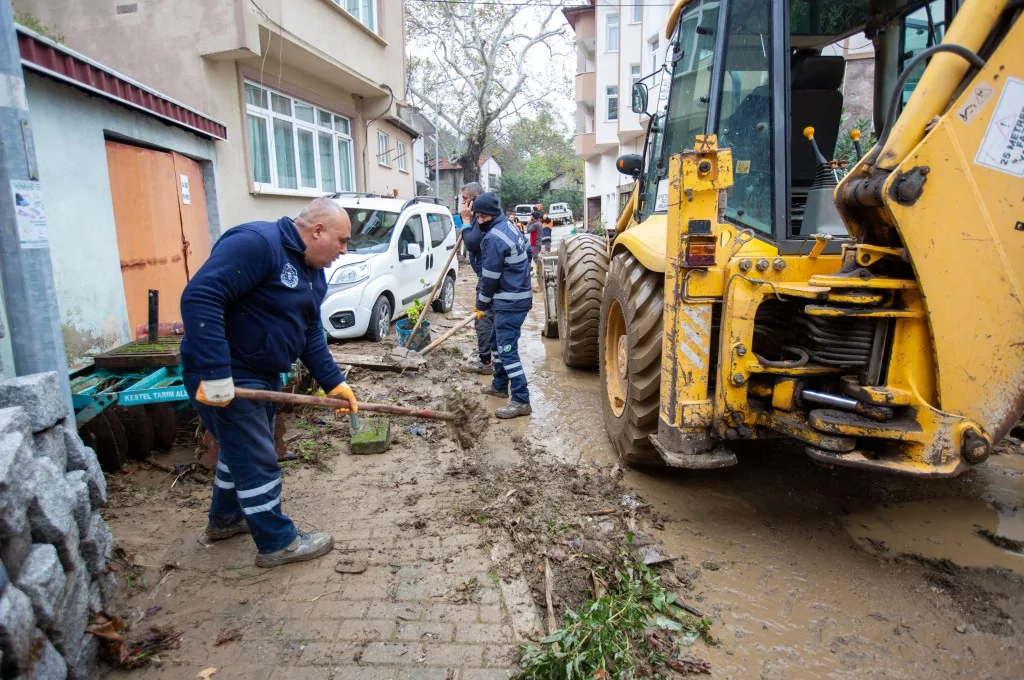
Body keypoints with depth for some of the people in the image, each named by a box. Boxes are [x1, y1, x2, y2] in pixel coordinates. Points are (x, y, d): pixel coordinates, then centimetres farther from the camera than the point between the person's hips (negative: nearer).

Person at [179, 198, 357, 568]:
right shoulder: (256, 243, -24)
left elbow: (310, 335, 10)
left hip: (262, 374, 10)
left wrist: (334, 383, 1)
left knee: (241, 449, 25)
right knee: (257, 460, 0)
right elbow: (199, 297, -32)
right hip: (224, 378, -10)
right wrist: (215, 373, -34)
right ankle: (278, 543, 16)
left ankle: (225, 518, 45)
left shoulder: (312, 271, 7)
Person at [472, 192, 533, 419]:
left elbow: (490, 277, -16)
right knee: (498, 343, 22)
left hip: (509, 303, -11)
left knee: (507, 350, -9)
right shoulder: (510, 227, 12)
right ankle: (500, 385, 36)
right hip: (518, 296, 11)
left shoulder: (493, 238, -19)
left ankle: (521, 400, -8)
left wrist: (482, 303, 0)